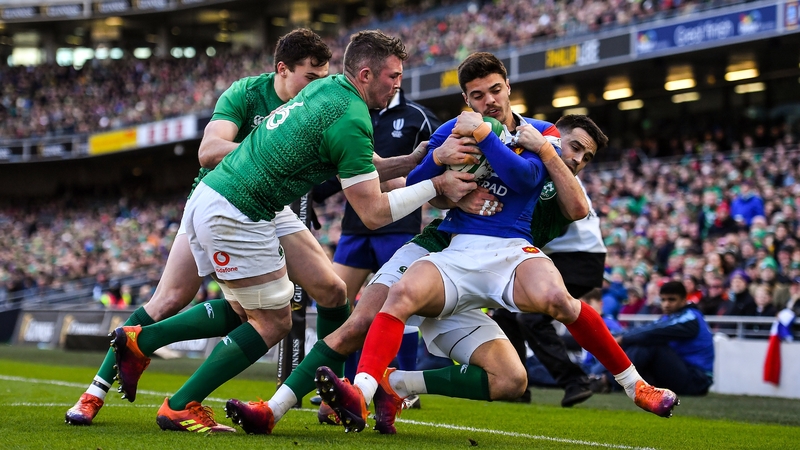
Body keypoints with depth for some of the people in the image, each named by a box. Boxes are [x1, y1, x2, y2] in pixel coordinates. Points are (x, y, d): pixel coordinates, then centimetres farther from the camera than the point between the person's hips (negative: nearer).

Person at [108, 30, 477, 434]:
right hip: (237, 215, -9)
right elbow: (374, 213, -14)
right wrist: (436, 186, -7)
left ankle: (139, 341, 19)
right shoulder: (351, 121, -16)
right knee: (273, 323, 2)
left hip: (208, 199, 9)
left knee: (245, 312, 21)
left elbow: (359, 169, 22)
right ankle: (180, 408, 3)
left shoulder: (326, 87, 12)